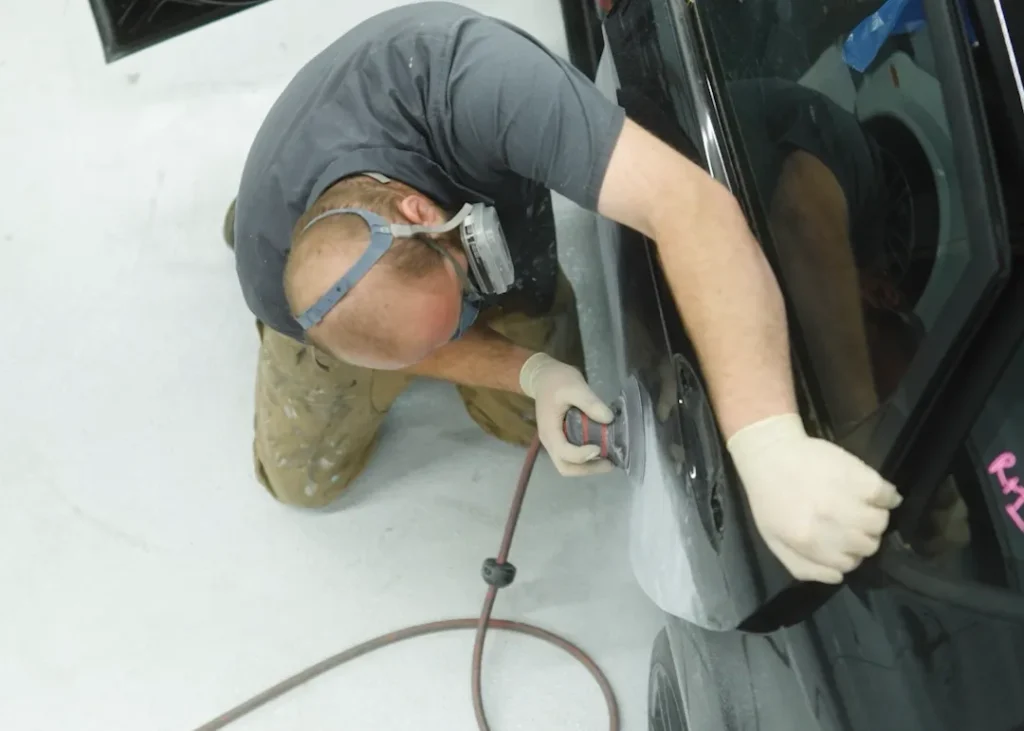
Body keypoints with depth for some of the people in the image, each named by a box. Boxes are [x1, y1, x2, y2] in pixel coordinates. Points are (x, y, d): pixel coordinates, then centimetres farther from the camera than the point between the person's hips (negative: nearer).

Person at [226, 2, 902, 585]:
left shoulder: (462, 80, -52)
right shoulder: (272, 280, -39)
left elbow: (690, 203, -61)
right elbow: (423, 347, -18)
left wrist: (773, 448, -71)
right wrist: (532, 372, -35)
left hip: (500, 229, 1)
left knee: (533, 423, 8)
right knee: (304, 480, 5)